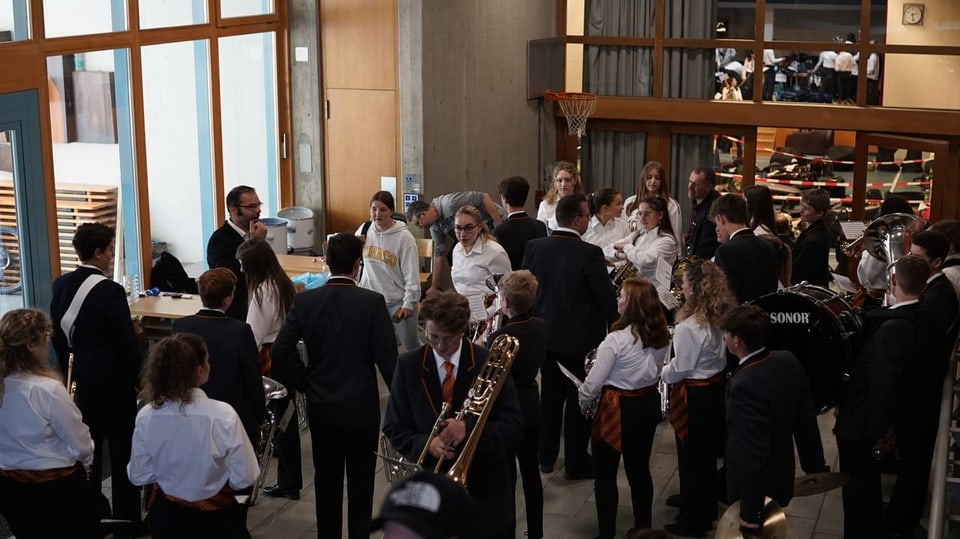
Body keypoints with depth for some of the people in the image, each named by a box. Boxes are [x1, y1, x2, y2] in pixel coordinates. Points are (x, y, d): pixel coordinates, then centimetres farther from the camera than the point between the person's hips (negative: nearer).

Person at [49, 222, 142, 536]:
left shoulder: (60, 285, 1)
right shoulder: (110, 291, -20)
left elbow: (57, 334, 9)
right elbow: (126, 342, -17)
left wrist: (69, 369, 19)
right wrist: (138, 378, -4)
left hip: (77, 379, 7)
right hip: (111, 382, -7)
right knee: (123, 450, 4)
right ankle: (127, 522, 11)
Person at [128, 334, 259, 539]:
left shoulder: (146, 416, -10)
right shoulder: (222, 415, -20)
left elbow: (139, 476, 0)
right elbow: (243, 479, -12)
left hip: (166, 517, 4)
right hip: (215, 520, -3)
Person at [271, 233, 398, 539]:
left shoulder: (305, 301, -6)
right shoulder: (372, 302, -15)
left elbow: (281, 351, -9)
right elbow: (387, 357, -15)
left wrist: (304, 384, 5)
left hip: (320, 405, 3)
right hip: (361, 407, -3)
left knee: (326, 478, 14)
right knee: (360, 480, 9)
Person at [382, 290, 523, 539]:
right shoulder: (408, 366, -3)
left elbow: (513, 426, -8)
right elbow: (395, 429, 1)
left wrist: (469, 429, -25)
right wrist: (426, 445, -19)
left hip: (485, 490, -1)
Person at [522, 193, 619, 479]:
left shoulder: (534, 247, -4)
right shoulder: (589, 253, -20)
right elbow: (606, 297, -15)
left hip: (545, 334, 5)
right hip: (580, 337, -5)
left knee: (550, 396, 18)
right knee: (579, 399, 7)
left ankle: (546, 457, 27)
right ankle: (577, 463, 14)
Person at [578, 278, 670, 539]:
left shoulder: (616, 339, -23)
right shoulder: (660, 336, -2)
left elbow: (593, 383, -17)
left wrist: (583, 404, 1)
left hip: (618, 409, -6)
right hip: (649, 404, 7)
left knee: (605, 475, 8)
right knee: (640, 469, 18)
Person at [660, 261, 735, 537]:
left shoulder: (689, 326, -27)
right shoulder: (721, 316, -2)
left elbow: (679, 369, -20)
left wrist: (657, 373, -1)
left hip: (694, 395, -8)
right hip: (716, 388, 8)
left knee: (691, 458, 7)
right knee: (707, 454, 23)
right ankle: (706, 508, 40)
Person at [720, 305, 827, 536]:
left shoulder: (745, 385, -33)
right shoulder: (788, 361, -9)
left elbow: (752, 454, -29)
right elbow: (806, 418, 2)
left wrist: (750, 513, -20)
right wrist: (815, 464, 15)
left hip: (754, 488, -7)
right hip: (782, 476, 7)